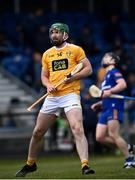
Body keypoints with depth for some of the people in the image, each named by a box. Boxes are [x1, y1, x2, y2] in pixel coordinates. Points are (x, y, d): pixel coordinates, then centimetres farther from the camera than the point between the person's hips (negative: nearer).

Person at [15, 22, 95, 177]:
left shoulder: (75, 50, 2)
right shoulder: (47, 54, 16)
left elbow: (88, 69, 0)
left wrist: (73, 77, -15)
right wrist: (48, 85, -1)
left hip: (70, 94, -5)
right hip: (52, 97, 5)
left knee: (77, 129, -24)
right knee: (37, 132, 10)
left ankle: (85, 166, -29)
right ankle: (30, 164, 30)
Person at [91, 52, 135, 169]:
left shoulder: (114, 72, -1)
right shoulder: (107, 76, 28)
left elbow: (123, 84, -18)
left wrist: (110, 91, -26)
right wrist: (98, 104, 23)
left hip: (114, 108, -9)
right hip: (106, 110, 10)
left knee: (113, 135, -15)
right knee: (100, 137, -1)